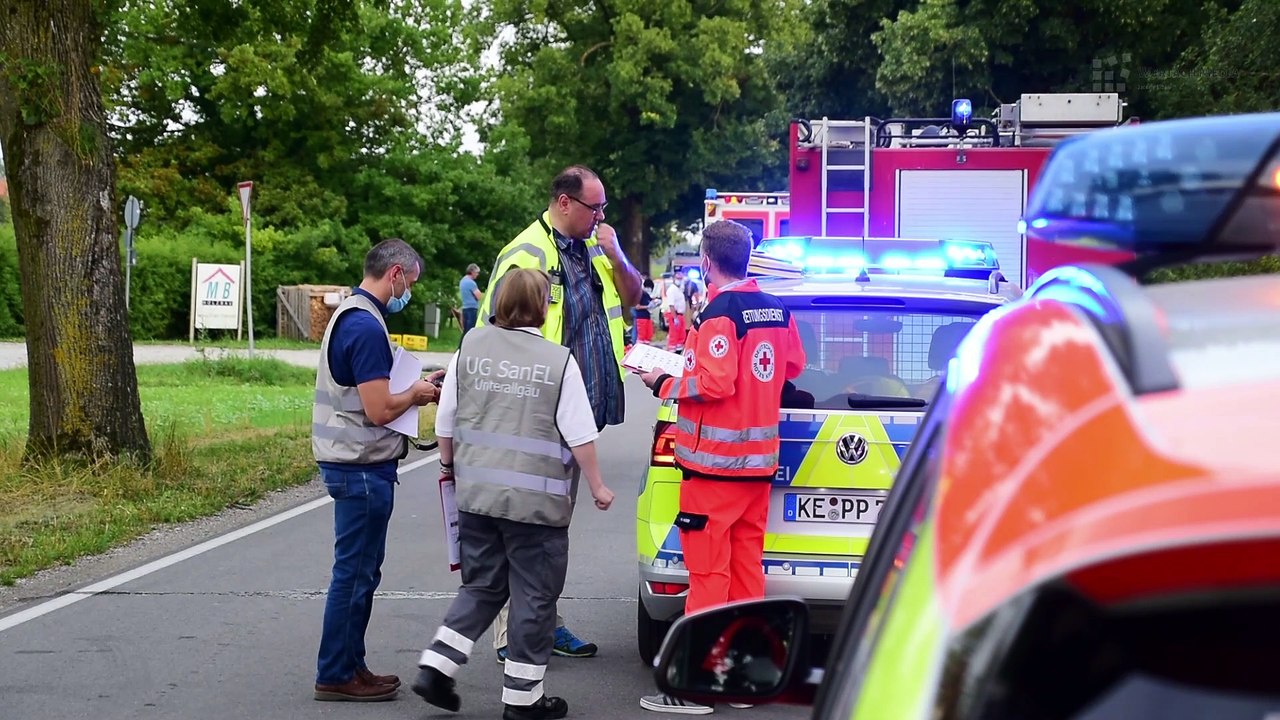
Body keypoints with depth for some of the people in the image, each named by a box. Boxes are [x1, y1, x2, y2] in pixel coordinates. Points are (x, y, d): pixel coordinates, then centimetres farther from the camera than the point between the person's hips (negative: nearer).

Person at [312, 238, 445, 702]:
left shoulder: (349, 315, 13)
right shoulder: (367, 326, -20)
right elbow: (379, 410, -22)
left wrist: (413, 390, 10)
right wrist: (417, 394, -5)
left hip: (353, 463, 10)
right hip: (363, 468, -10)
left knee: (361, 571, 16)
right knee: (355, 572, -2)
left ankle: (350, 667, 24)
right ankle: (335, 676, 5)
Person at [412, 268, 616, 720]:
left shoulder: (469, 349, 2)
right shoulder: (559, 362, -10)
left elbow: (445, 423, 9)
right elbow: (580, 437, -9)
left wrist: (449, 463, 27)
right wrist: (597, 486, 4)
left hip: (476, 494, 5)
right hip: (536, 501, -4)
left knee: (481, 587, 19)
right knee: (533, 599, 7)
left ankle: (436, 666, 10)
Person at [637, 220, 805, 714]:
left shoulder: (720, 312, -16)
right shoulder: (776, 310, 8)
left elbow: (714, 384, -21)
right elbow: (793, 365, 18)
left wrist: (664, 385, -9)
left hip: (714, 462, -8)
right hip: (760, 459, 8)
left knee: (708, 571, -4)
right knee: (746, 565, 13)